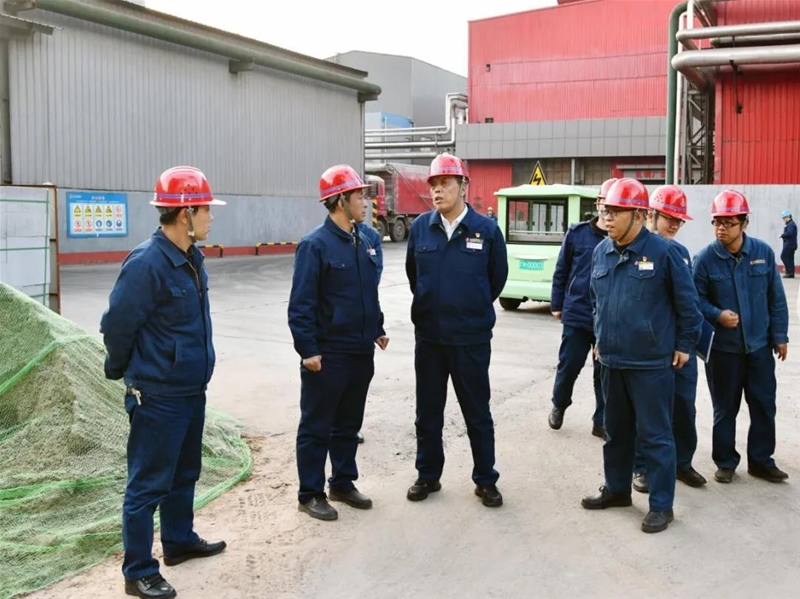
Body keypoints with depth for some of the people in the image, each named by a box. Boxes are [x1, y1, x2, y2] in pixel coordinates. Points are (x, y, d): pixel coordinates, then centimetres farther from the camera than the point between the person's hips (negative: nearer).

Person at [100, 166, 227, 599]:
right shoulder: (146, 263, -22)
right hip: (158, 396, -9)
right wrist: (124, 371, -1)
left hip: (192, 389, 9)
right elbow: (116, 326, -16)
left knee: (184, 473, 22)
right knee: (149, 484, 3)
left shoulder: (191, 258, 5)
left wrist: (195, 368, 16)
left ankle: (179, 541, 40)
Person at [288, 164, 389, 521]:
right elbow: (301, 303, -15)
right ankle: (311, 494, 16)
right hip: (327, 354, -7)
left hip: (362, 350, 7)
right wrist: (308, 349, -18)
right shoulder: (316, 245, -14)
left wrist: (377, 329, 18)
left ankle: (343, 483, 31)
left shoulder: (370, 238, 7)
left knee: (349, 424, 17)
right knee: (316, 427, 5)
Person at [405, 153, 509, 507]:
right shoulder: (420, 227, -1)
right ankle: (428, 475, 28)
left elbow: (498, 277, 4)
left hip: (471, 338, -2)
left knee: (477, 412, 8)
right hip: (428, 336, 3)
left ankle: (485, 480, 22)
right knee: (428, 411, 13)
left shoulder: (486, 229, -7)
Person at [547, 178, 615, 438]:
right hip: (576, 314, 0)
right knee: (569, 365, 7)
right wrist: (557, 305, 6)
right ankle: (558, 405, 33)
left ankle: (601, 421, 23)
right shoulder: (578, 233, 0)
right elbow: (561, 271, 6)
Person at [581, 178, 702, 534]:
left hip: (651, 363, -6)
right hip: (611, 361, 6)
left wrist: (684, 345, -2)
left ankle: (661, 505, 14)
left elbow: (687, 302, -5)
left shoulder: (663, 251, -13)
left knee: (654, 435, 2)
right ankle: (616, 489, 34)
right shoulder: (601, 252, 4)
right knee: (616, 430, 18)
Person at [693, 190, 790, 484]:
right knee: (725, 408, 9)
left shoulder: (763, 252, -4)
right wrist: (717, 315, -22)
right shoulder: (705, 258, -11)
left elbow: (776, 298, 2)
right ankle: (726, 462, 24)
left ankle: (762, 460, 27)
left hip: (759, 345, 2)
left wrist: (779, 335, 3)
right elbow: (696, 299, -4)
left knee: (764, 405, 11)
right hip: (722, 347, -2)